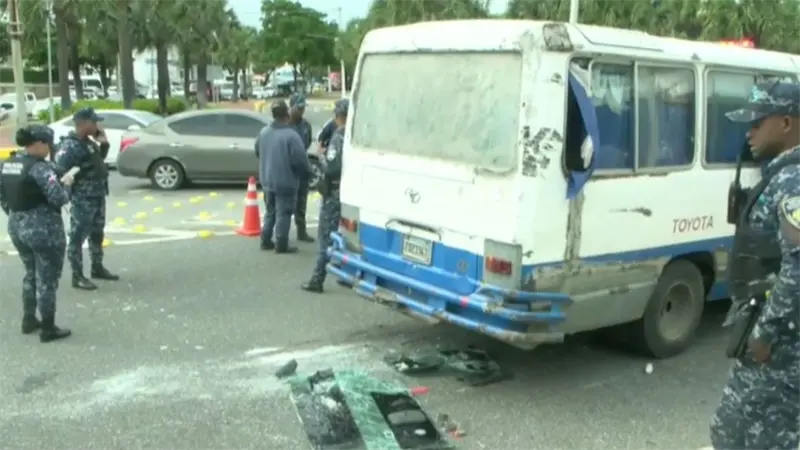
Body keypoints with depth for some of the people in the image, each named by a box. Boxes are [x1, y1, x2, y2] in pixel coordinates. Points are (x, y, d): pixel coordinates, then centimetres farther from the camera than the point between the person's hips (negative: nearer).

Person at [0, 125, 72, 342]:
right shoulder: (39, 167, -19)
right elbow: (59, 198, -24)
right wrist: (65, 184, -5)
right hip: (44, 230, -8)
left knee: (31, 274, 24)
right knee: (47, 279, 3)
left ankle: (28, 320, 31)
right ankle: (48, 329, 11)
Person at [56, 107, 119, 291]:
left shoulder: (88, 142, 11)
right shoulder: (70, 145, -18)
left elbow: (100, 158, 24)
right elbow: (60, 169, -24)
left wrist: (104, 143, 10)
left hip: (98, 195, 9)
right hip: (83, 198, -9)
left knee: (97, 234, 19)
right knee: (78, 237, -3)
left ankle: (97, 268, 32)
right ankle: (77, 276, 2)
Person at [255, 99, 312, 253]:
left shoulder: (264, 132, 2)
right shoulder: (291, 135, -22)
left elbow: (258, 152, 17)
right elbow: (300, 160, -21)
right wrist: (307, 173, -1)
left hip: (267, 181, 7)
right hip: (285, 182, -7)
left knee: (270, 212, 20)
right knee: (283, 214, 3)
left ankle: (266, 241, 25)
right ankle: (281, 245, 8)